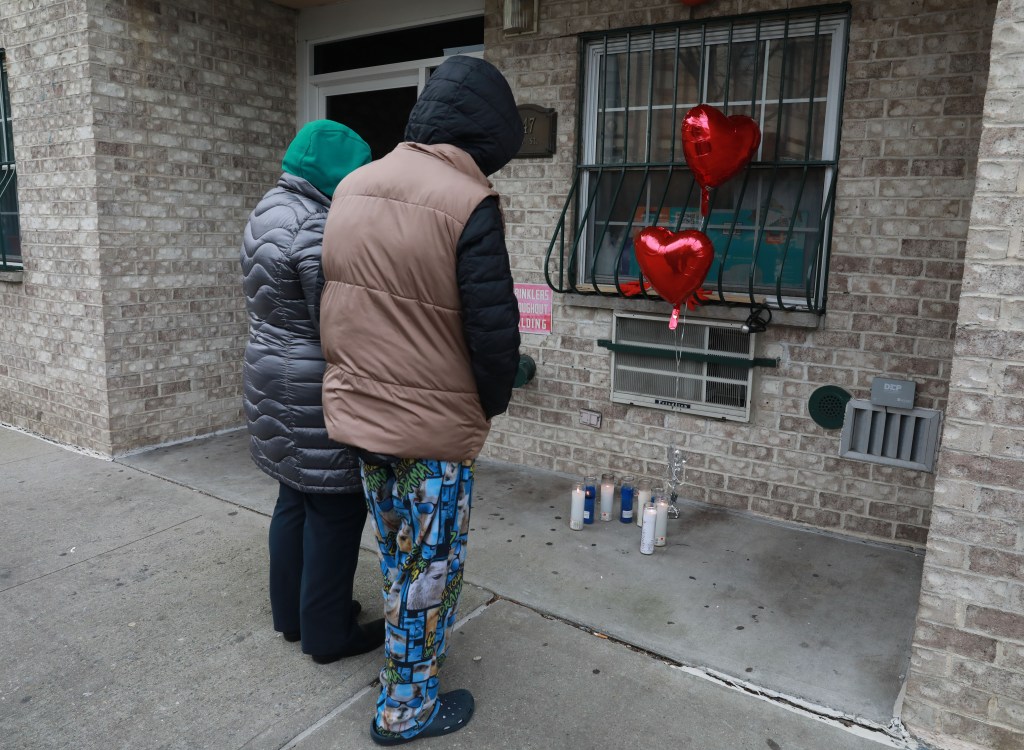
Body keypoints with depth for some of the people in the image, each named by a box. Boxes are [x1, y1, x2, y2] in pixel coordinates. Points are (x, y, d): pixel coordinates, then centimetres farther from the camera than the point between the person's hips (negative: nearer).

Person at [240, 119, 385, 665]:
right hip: (313, 390, -10)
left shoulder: (267, 212, 12)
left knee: (295, 500, 18)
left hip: (270, 376, 10)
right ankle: (327, 633, 15)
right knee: (333, 509, 1)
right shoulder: (314, 225, -20)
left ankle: (291, 613, 31)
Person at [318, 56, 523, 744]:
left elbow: (340, 301, 11)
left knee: (397, 556, 26)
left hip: (357, 409, 8)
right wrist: (494, 402, 1)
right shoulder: (469, 204, -18)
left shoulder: (353, 187, 4)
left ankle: (404, 666, 46)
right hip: (434, 428, -7)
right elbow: (494, 328, -17)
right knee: (430, 571, 12)